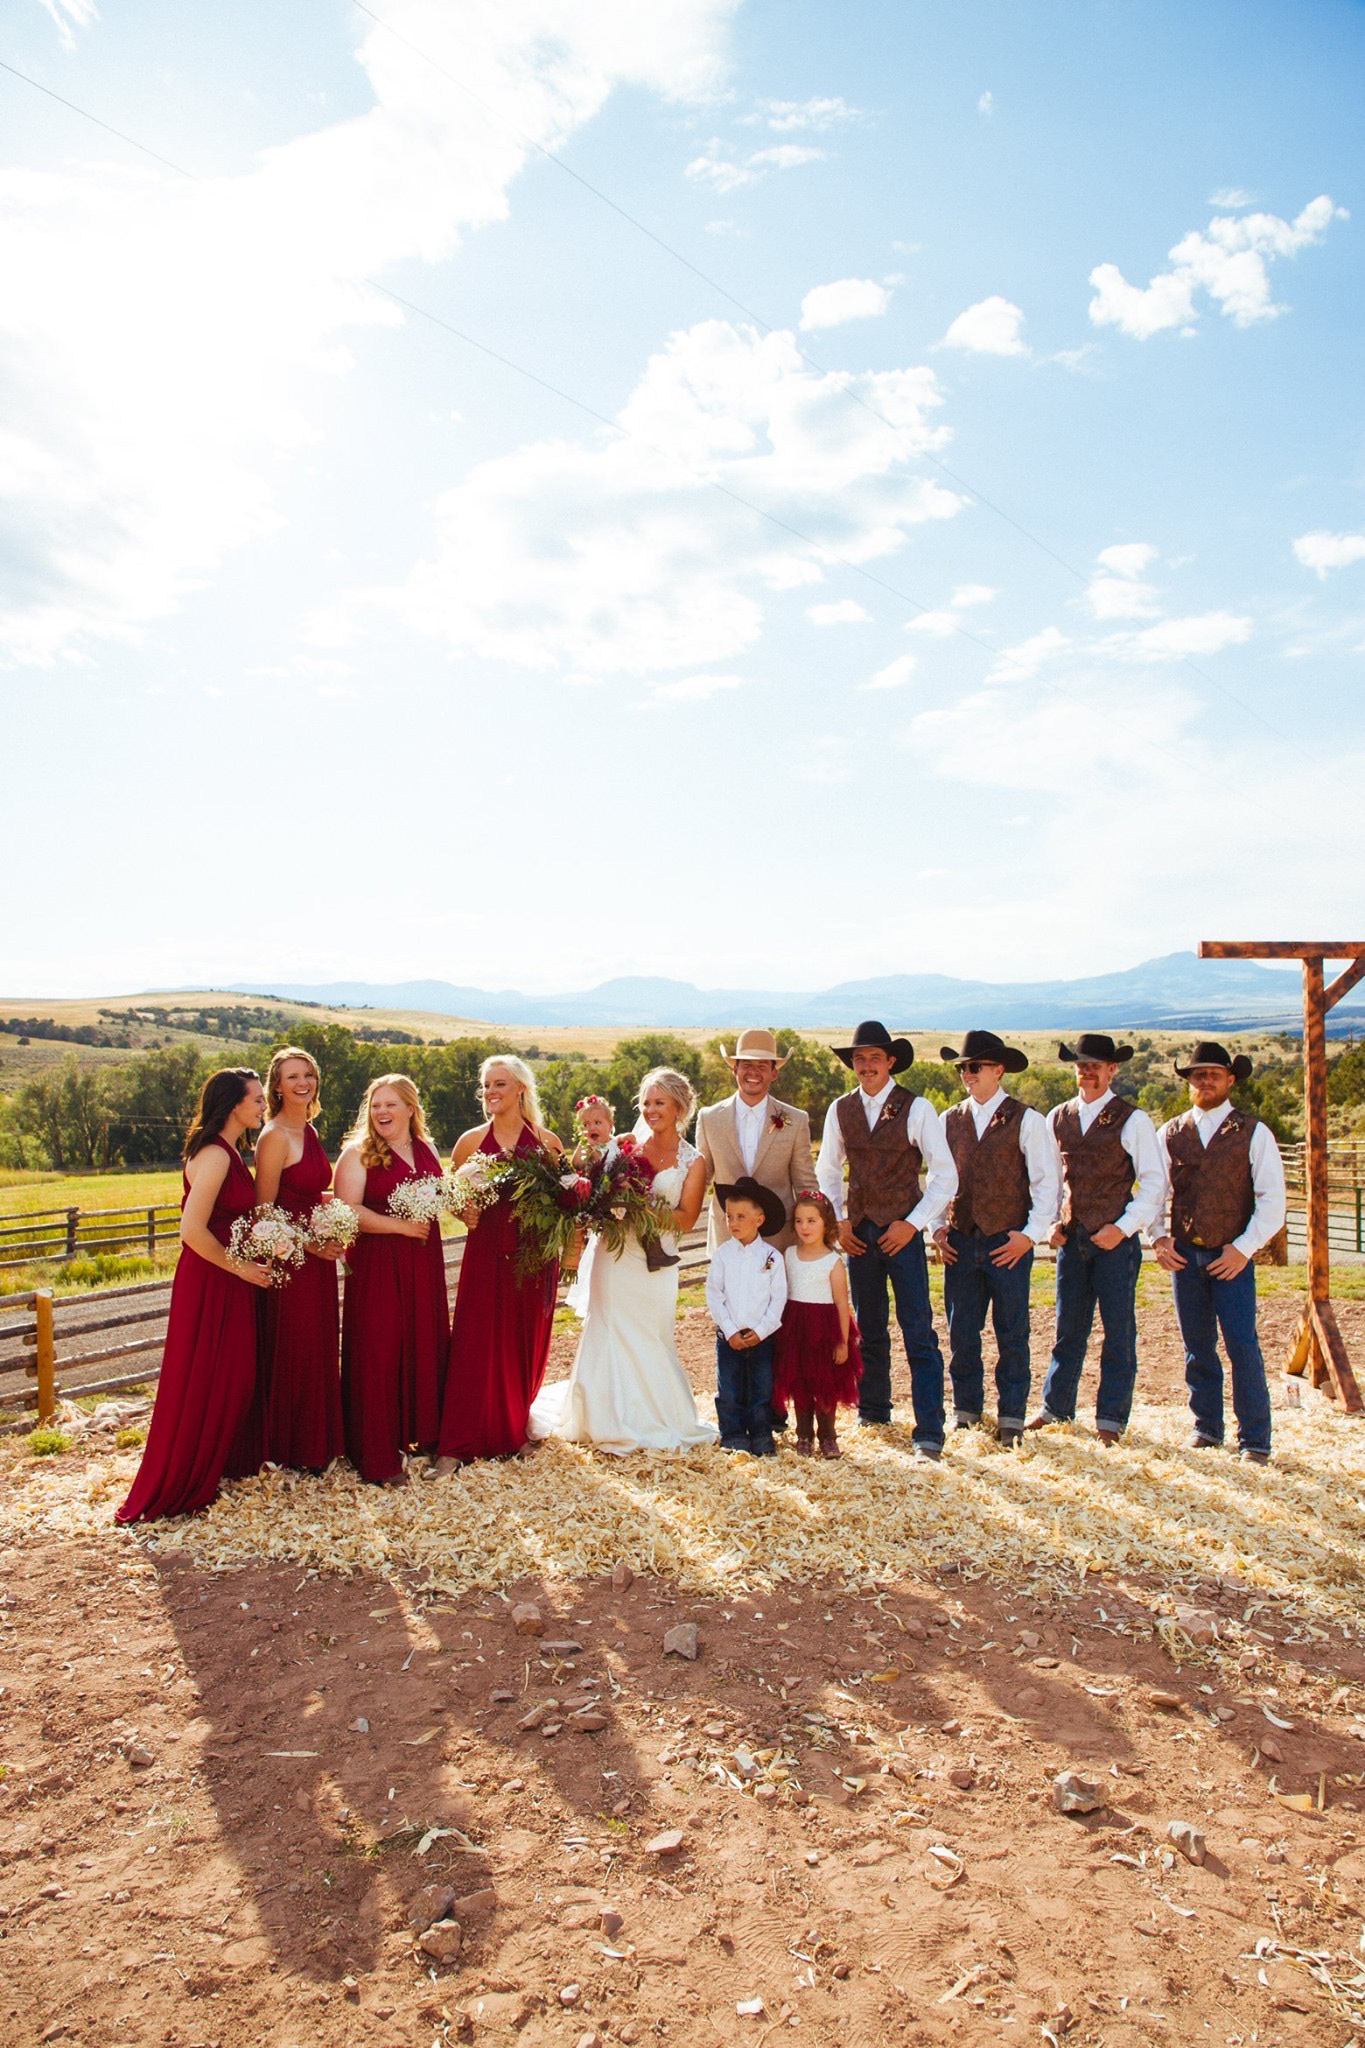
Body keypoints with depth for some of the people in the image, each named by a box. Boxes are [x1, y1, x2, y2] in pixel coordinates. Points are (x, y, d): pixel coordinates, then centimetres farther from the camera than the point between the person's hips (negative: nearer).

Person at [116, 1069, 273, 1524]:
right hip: (209, 1282, -9)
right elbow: (193, 1230, -26)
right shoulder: (214, 1155, -20)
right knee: (201, 1385, 1)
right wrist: (239, 1266, -15)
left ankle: (206, 1475, 31)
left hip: (226, 1281, 9)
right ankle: (178, 1490, 15)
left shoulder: (228, 1152, 11)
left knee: (229, 1379, 17)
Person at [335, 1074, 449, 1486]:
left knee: (426, 1345, 8)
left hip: (424, 1263, 5)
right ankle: (379, 1457, 7)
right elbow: (348, 1211, -15)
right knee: (379, 1354, -2)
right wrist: (401, 1226, -18)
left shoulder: (428, 1150, 11)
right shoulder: (358, 1152, -5)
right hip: (377, 1263, -5)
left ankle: (421, 1432, 25)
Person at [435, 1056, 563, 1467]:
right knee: (475, 1345, -3)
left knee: (527, 1345, 8)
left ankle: (518, 1430, 27)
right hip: (485, 1254, 0)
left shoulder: (546, 1141, 3)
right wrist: (467, 1214, -10)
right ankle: (456, 1446, 2)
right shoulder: (471, 1141, 4)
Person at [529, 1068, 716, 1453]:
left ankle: (654, 1421, 20)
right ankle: (614, 1422, 16)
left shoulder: (692, 1161, 3)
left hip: (655, 1261, -1)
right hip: (614, 1255, 1)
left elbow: (686, 1219, -3)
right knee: (610, 1334, 2)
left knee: (650, 1340, 2)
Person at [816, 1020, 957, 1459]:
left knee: (919, 1335, -6)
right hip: (858, 1234, 4)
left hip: (903, 1233, -3)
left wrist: (913, 1223, -10)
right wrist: (837, 1220, 3)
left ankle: (929, 1433, -1)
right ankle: (873, 1412, 28)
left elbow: (945, 1174, -4)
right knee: (869, 1330, 13)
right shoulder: (840, 1110, 5)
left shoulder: (916, 1108, -6)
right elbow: (827, 1171, 16)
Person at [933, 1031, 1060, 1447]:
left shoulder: (1026, 1120, -2)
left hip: (1009, 1242, -3)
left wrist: (1030, 1234, -9)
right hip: (960, 1241, 3)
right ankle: (965, 1412, 21)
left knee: (1011, 1333, 3)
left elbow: (1047, 1181, -2)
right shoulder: (949, 1121, 9)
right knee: (961, 1333, 7)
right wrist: (937, 1227, 4)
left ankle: (1011, 1418, 15)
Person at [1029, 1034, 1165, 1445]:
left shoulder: (1132, 1120, -3)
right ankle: (1056, 1407, 22)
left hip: (1116, 1240, -3)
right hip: (1070, 1237, 4)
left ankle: (1111, 1419, 13)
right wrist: (1049, 1222, 4)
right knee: (1067, 1328, 11)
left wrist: (1123, 1227, -11)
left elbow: (1153, 1181, -4)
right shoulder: (1057, 1118, 9)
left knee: (1118, 1331, 3)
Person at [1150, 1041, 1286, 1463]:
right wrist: (1158, 1237, -2)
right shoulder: (1169, 1134, 8)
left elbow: (1272, 1200, -2)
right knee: (1197, 1346, 9)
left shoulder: (1254, 1133, 0)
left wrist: (1244, 1248, -10)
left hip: (1231, 1256, -3)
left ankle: (1254, 1440, 4)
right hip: (1183, 1253, 3)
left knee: (1243, 1346, -6)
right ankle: (1206, 1428, 22)